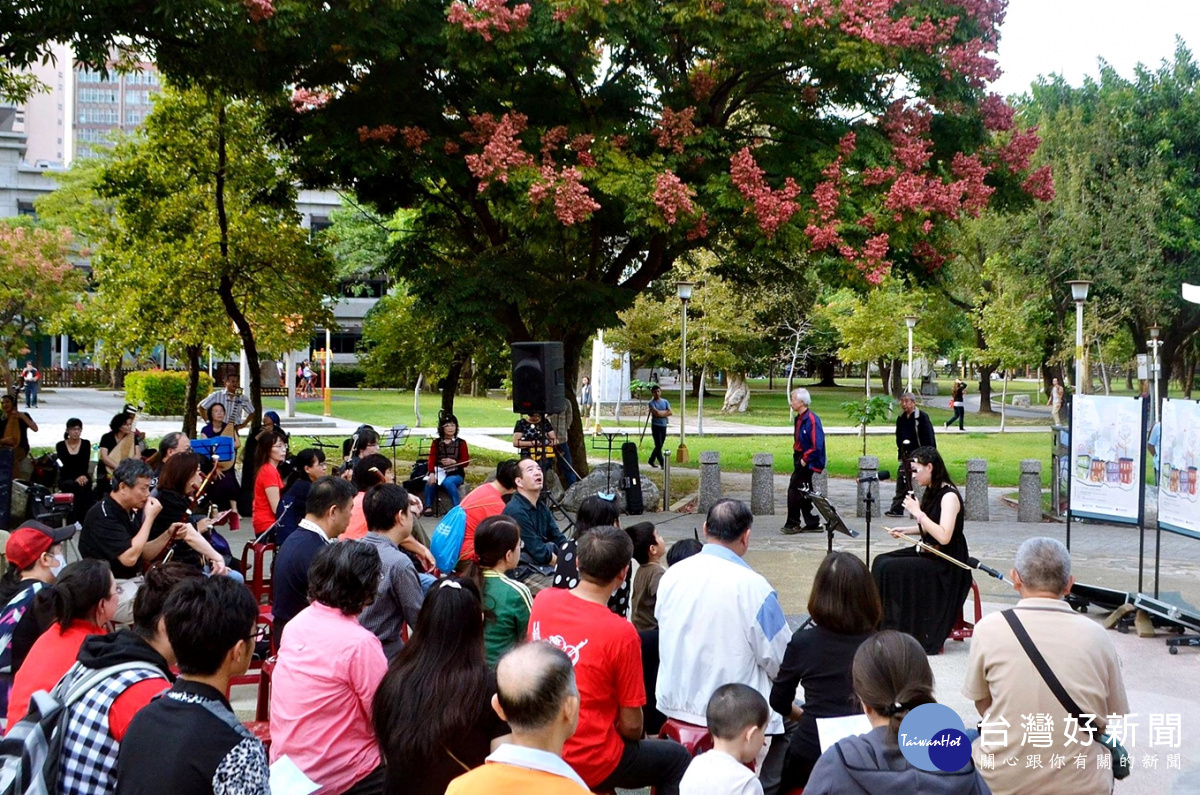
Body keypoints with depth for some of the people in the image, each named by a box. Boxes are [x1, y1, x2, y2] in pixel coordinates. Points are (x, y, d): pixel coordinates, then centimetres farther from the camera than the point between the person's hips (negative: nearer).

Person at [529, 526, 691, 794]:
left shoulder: (543, 600, -9)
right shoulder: (621, 633, -25)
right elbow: (631, 725, -17)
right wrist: (632, 740, 7)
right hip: (589, 765, -6)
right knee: (677, 757, 19)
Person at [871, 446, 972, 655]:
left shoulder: (949, 496, -18)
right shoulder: (932, 492, 10)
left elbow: (944, 536, -28)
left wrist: (918, 512, -25)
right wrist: (905, 530, 7)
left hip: (946, 564, -9)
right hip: (929, 552, 9)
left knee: (889, 568, -21)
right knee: (881, 561, -4)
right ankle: (881, 626, -1)